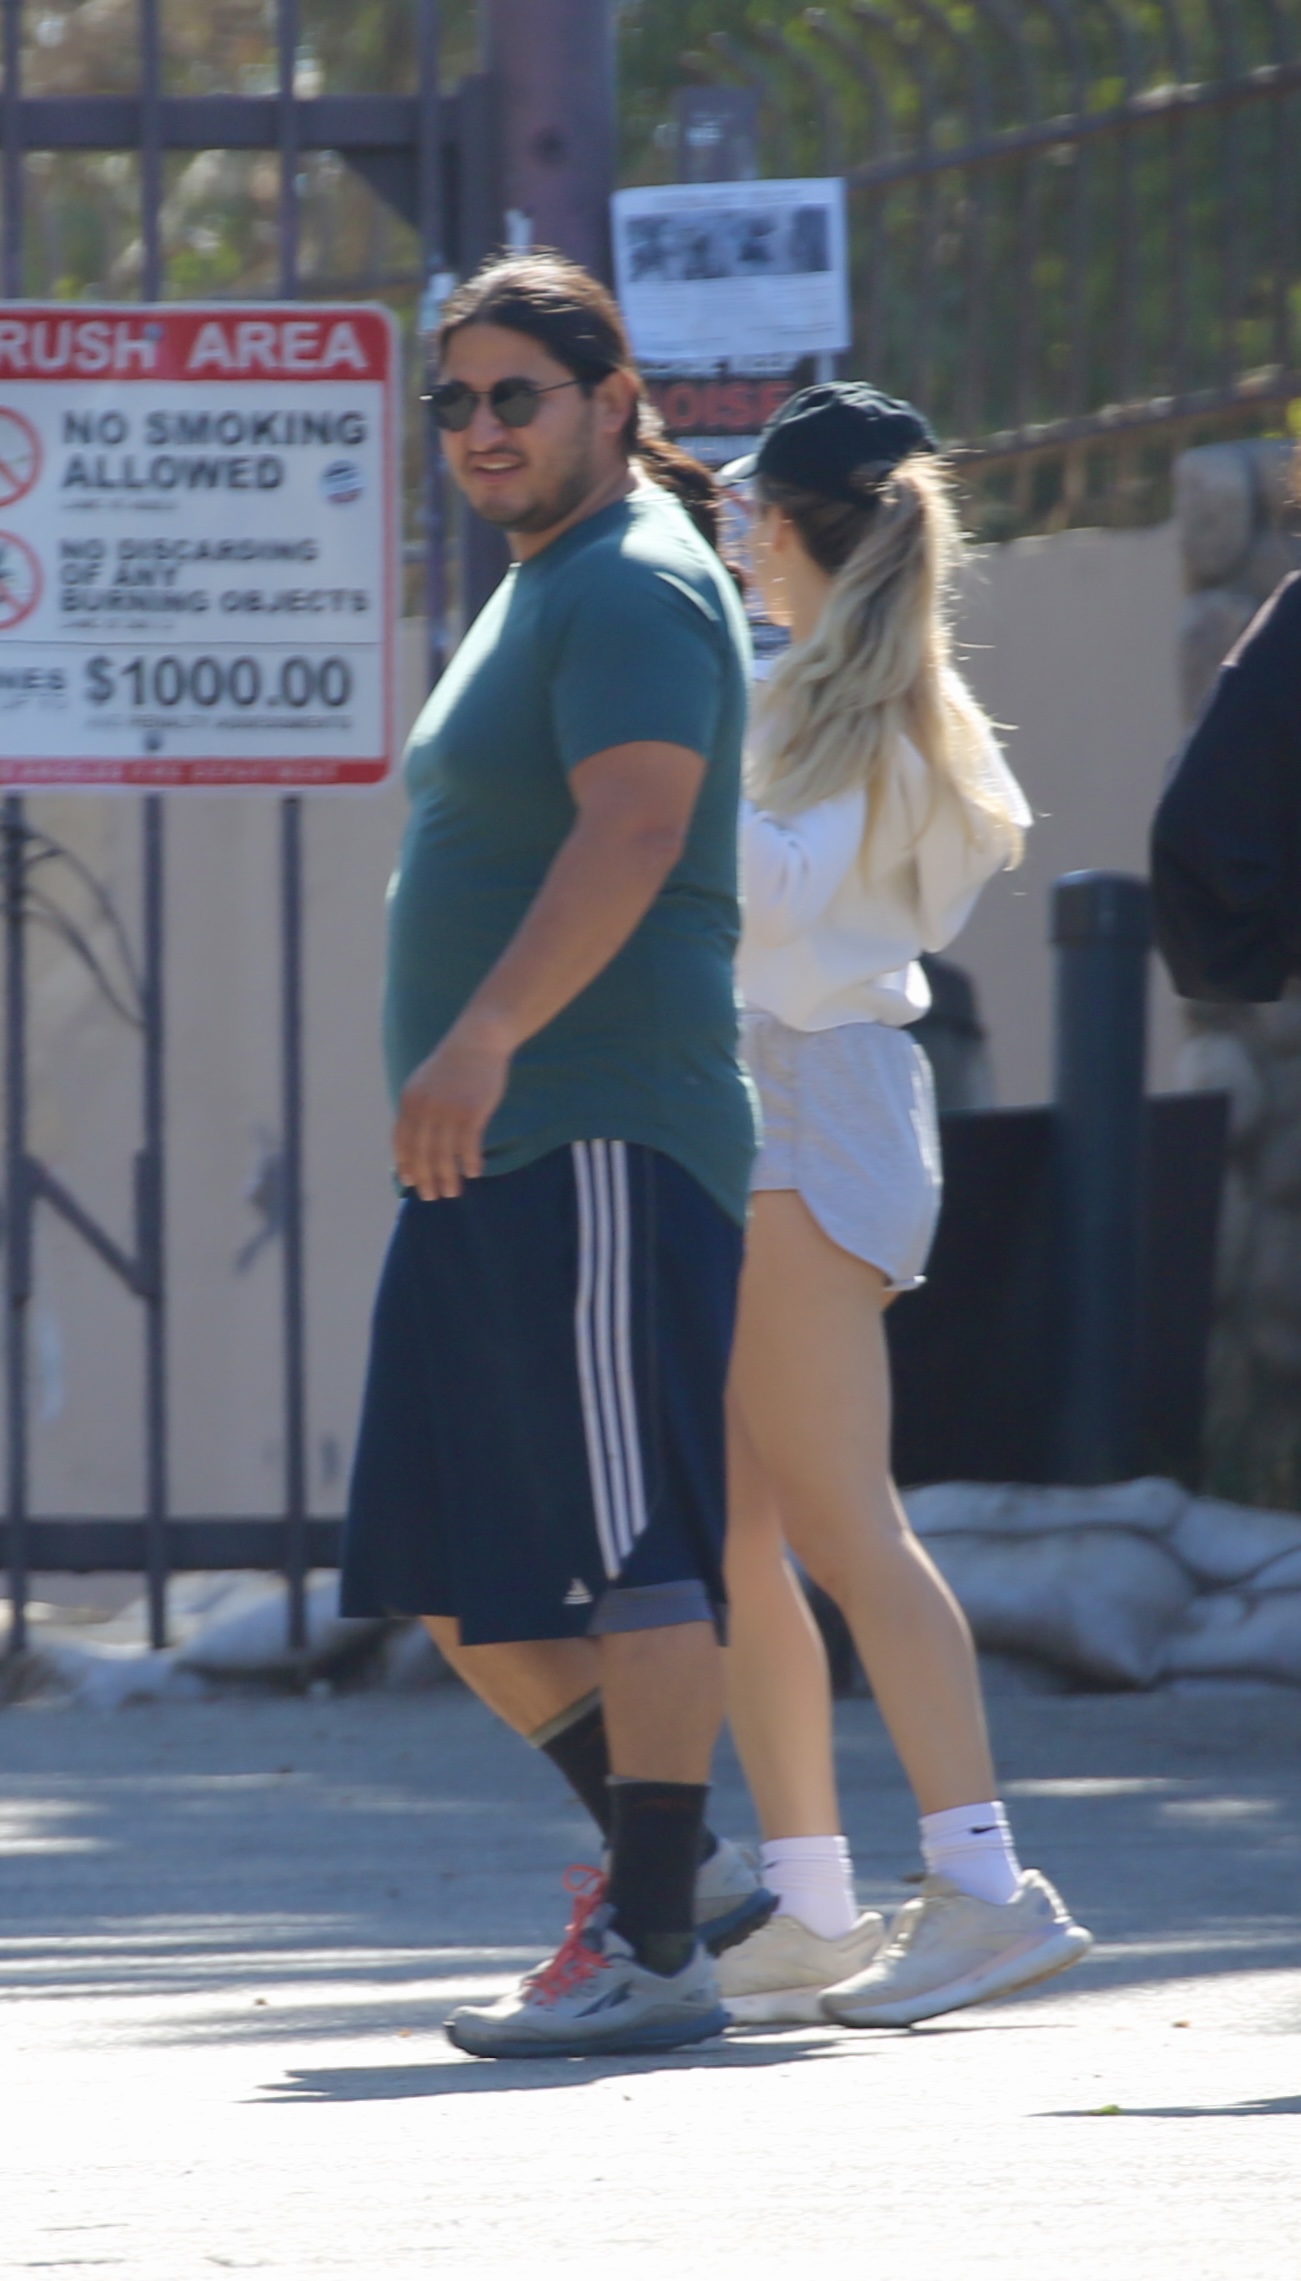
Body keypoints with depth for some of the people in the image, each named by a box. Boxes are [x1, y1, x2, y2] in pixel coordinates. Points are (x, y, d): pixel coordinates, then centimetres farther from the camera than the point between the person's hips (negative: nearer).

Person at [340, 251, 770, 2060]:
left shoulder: (637, 587, -10)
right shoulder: (540, 588, 22)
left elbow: (631, 830, -24)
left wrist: (489, 1031, -34)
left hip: (602, 1144, -11)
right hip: (492, 1160, 11)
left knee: (621, 1547, -10)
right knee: (460, 1572, 12)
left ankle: (654, 1949, -10)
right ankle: (676, 1864, 20)